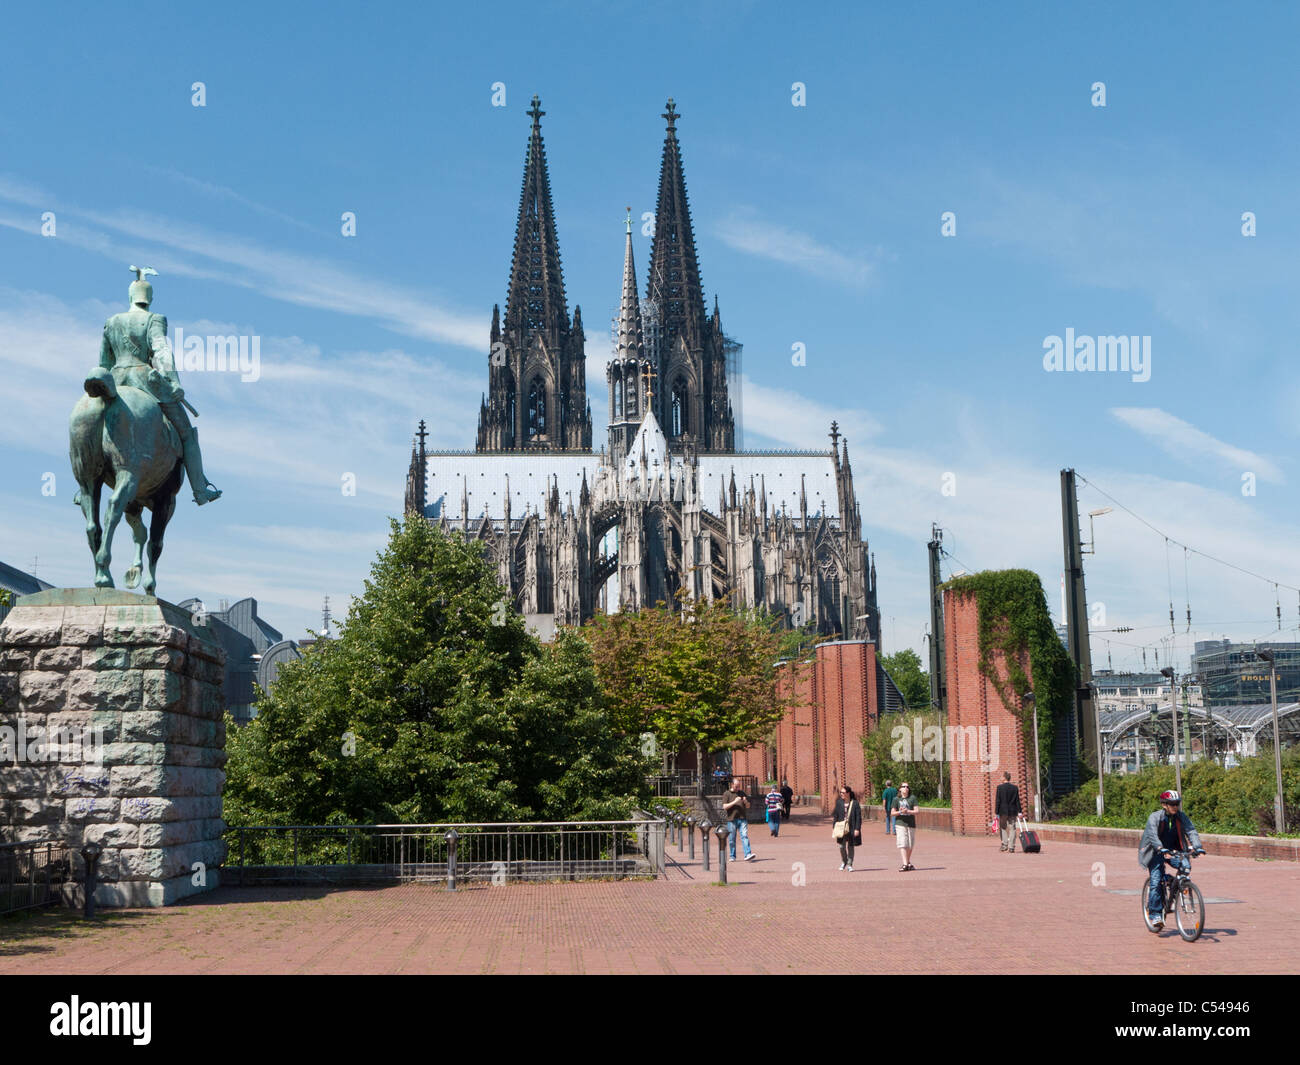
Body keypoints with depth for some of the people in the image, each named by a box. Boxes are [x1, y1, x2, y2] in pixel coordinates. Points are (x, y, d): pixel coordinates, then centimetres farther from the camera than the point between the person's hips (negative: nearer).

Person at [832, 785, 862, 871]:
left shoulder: (854, 803, -6)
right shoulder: (839, 802, 3)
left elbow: (858, 817, -6)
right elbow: (836, 815, 8)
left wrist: (857, 829, -12)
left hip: (851, 828, -2)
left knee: (850, 847, 5)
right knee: (842, 846, -1)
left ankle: (849, 865, 15)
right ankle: (843, 862, 24)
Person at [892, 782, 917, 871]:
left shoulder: (912, 798, 4)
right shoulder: (896, 799, 4)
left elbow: (916, 811, -2)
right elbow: (893, 813, 4)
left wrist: (907, 811, -18)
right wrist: (900, 812, -15)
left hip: (911, 824, 1)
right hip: (900, 823, -1)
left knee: (910, 845, 8)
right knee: (903, 844, -13)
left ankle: (908, 863, 25)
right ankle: (905, 864, -17)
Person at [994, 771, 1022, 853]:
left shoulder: (1000, 787, -6)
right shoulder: (1015, 788, 4)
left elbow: (998, 800, -7)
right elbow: (1017, 801, 5)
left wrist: (996, 812, -4)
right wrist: (1019, 812, 8)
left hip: (1003, 811, -3)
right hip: (1013, 811, 3)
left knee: (1003, 828, 11)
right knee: (1012, 829, 5)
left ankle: (1005, 844, 2)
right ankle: (1011, 848, 2)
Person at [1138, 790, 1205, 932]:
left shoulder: (1181, 817, -4)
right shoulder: (1155, 817, -16)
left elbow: (1191, 831, -15)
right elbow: (1152, 835, -30)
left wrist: (1197, 847, -34)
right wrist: (1161, 849, -47)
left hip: (1173, 851, 3)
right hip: (1156, 852, -3)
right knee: (1156, 881, -15)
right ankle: (1155, 915, -9)